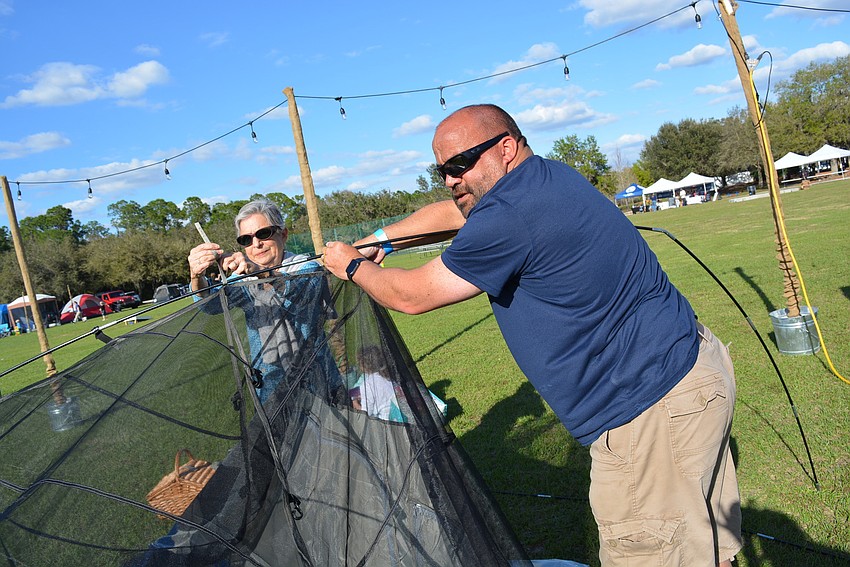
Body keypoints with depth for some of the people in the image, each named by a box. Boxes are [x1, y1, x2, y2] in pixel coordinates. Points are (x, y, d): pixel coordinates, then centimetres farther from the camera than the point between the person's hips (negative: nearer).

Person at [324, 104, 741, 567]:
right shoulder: (544, 177, 9)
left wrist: (352, 267, 8)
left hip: (651, 405, -10)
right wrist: (378, 240, 22)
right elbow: (448, 213, 23)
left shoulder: (510, 215, -22)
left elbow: (411, 296, -10)